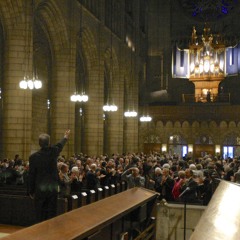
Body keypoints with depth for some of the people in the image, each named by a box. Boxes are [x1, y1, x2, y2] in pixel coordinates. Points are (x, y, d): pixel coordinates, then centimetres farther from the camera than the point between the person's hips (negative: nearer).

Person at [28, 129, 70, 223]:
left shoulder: (33, 157, -9)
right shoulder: (53, 151, -4)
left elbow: (31, 175, -4)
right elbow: (60, 145, 20)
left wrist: (31, 191, 7)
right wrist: (65, 137, 42)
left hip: (40, 189, -2)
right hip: (53, 188, 2)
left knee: (40, 215, 4)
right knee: (51, 215, 7)